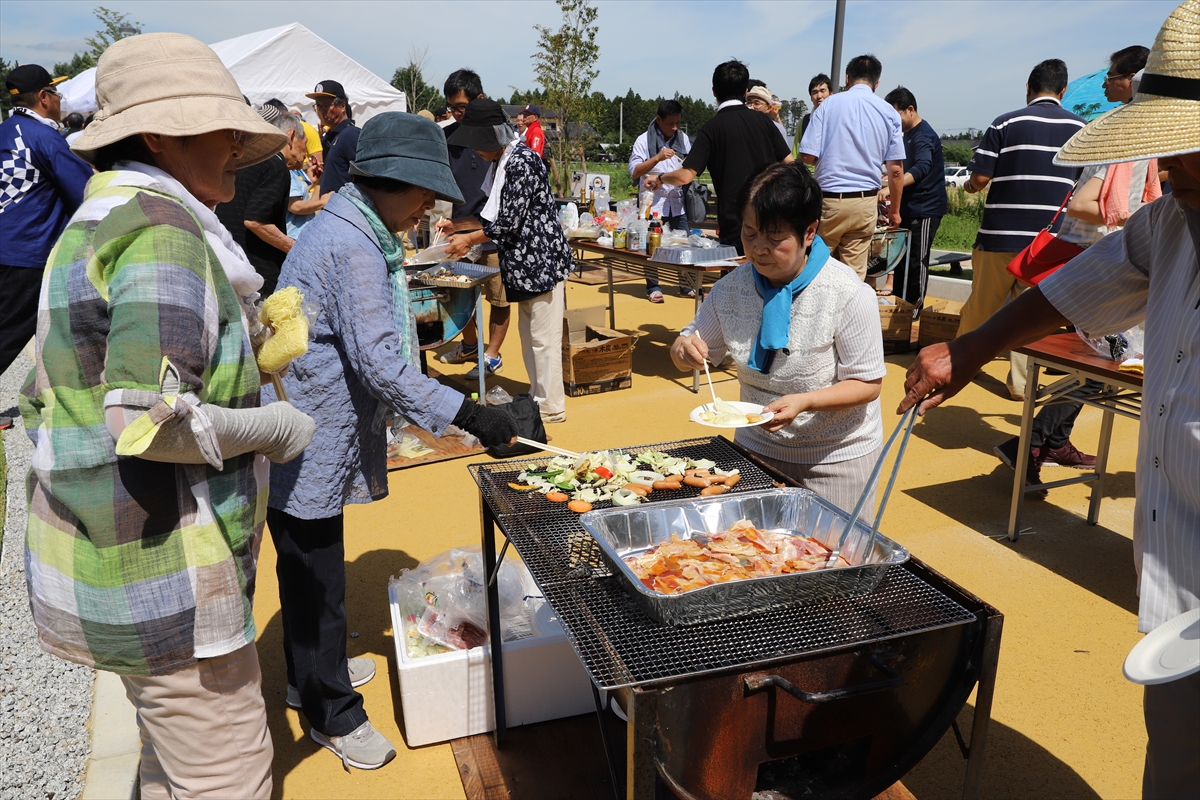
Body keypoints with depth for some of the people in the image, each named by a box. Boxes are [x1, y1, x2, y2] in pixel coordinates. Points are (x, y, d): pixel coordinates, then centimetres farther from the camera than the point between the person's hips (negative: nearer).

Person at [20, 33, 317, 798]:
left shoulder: (97, 225, 13)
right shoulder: (164, 235, -19)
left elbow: (47, 400, 18)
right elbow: (153, 423, -29)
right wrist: (272, 427, -14)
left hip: (101, 555, 10)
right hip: (165, 571, -10)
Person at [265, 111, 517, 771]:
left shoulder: (347, 230, 11)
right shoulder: (352, 247, -23)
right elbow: (377, 364, -27)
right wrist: (467, 414, -26)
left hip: (316, 437, 10)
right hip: (306, 446, -10)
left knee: (310, 571, 23)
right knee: (316, 578, 5)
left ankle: (311, 674, 42)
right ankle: (332, 713, 22)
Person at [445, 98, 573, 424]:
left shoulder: (522, 162, -18)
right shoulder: (501, 161, 11)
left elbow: (510, 222, -19)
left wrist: (469, 239, -10)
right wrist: (463, 233, 12)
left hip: (541, 258, -10)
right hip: (526, 262, 10)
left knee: (543, 337, -3)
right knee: (528, 334, 16)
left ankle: (551, 407, 6)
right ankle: (537, 396, 27)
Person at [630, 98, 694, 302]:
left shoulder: (683, 139, 8)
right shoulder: (644, 140, -3)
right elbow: (634, 172, -10)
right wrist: (657, 158, -21)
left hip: (678, 201, 3)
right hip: (653, 202, -3)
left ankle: (686, 285, 15)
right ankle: (653, 287, 12)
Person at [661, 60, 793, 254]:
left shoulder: (712, 127, -5)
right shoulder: (763, 120, 6)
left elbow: (686, 176, -11)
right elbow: (789, 163, 6)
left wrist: (660, 178, 7)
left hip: (734, 226, -3)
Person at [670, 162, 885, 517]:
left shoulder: (849, 295, -19)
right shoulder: (732, 288, -6)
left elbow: (867, 384, -16)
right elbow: (699, 346, 6)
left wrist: (805, 401, -33)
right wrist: (684, 349, -18)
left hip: (834, 457, -3)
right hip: (756, 448, 4)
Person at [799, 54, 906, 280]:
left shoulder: (828, 105, -2)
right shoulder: (889, 113, 5)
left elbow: (808, 156, -6)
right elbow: (895, 169, 3)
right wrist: (895, 210, 14)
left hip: (829, 199, -2)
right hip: (866, 202, 2)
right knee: (856, 274, 6)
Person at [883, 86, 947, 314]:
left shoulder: (924, 135, -16)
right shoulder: (908, 134, 15)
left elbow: (921, 168, -32)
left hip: (925, 209, -10)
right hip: (909, 208, 10)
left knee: (916, 260, -6)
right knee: (902, 257, 12)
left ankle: (914, 308, 0)